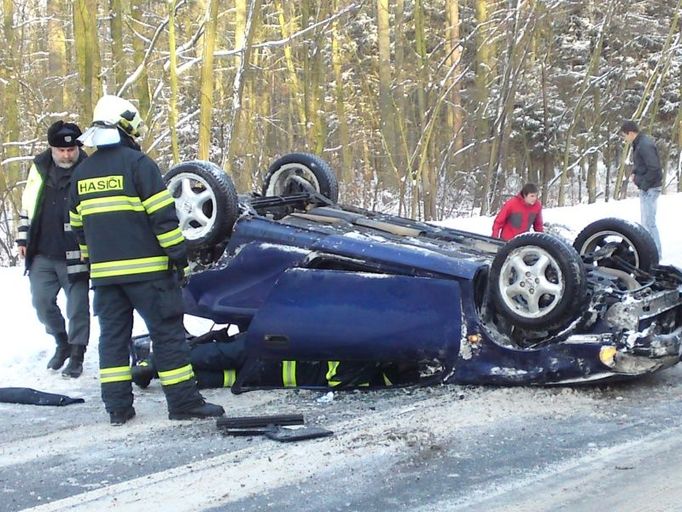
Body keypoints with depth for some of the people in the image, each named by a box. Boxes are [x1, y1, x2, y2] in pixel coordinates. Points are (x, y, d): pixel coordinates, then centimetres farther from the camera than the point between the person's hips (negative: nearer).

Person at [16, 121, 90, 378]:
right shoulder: (39, 167, 4)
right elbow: (27, 205, 15)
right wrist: (23, 239, 14)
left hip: (74, 256, -4)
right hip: (42, 254, 4)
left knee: (78, 306, 2)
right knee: (42, 301, 7)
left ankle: (76, 355, 15)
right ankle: (62, 342, 28)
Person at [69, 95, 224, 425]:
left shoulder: (82, 172, 13)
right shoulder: (138, 163, -8)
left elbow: (78, 225, 18)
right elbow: (163, 215, -12)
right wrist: (180, 257, -9)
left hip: (103, 271, 6)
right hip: (145, 268, -6)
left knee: (113, 334, 9)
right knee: (167, 332, -2)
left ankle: (117, 406, 9)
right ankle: (183, 401, -2)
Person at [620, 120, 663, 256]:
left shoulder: (645, 145, -21)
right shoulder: (638, 143, 10)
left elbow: (654, 168, -24)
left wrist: (643, 185, -18)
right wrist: (634, 172, 7)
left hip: (650, 188, -10)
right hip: (645, 188, 10)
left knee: (649, 222, -7)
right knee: (646, 220, 18)